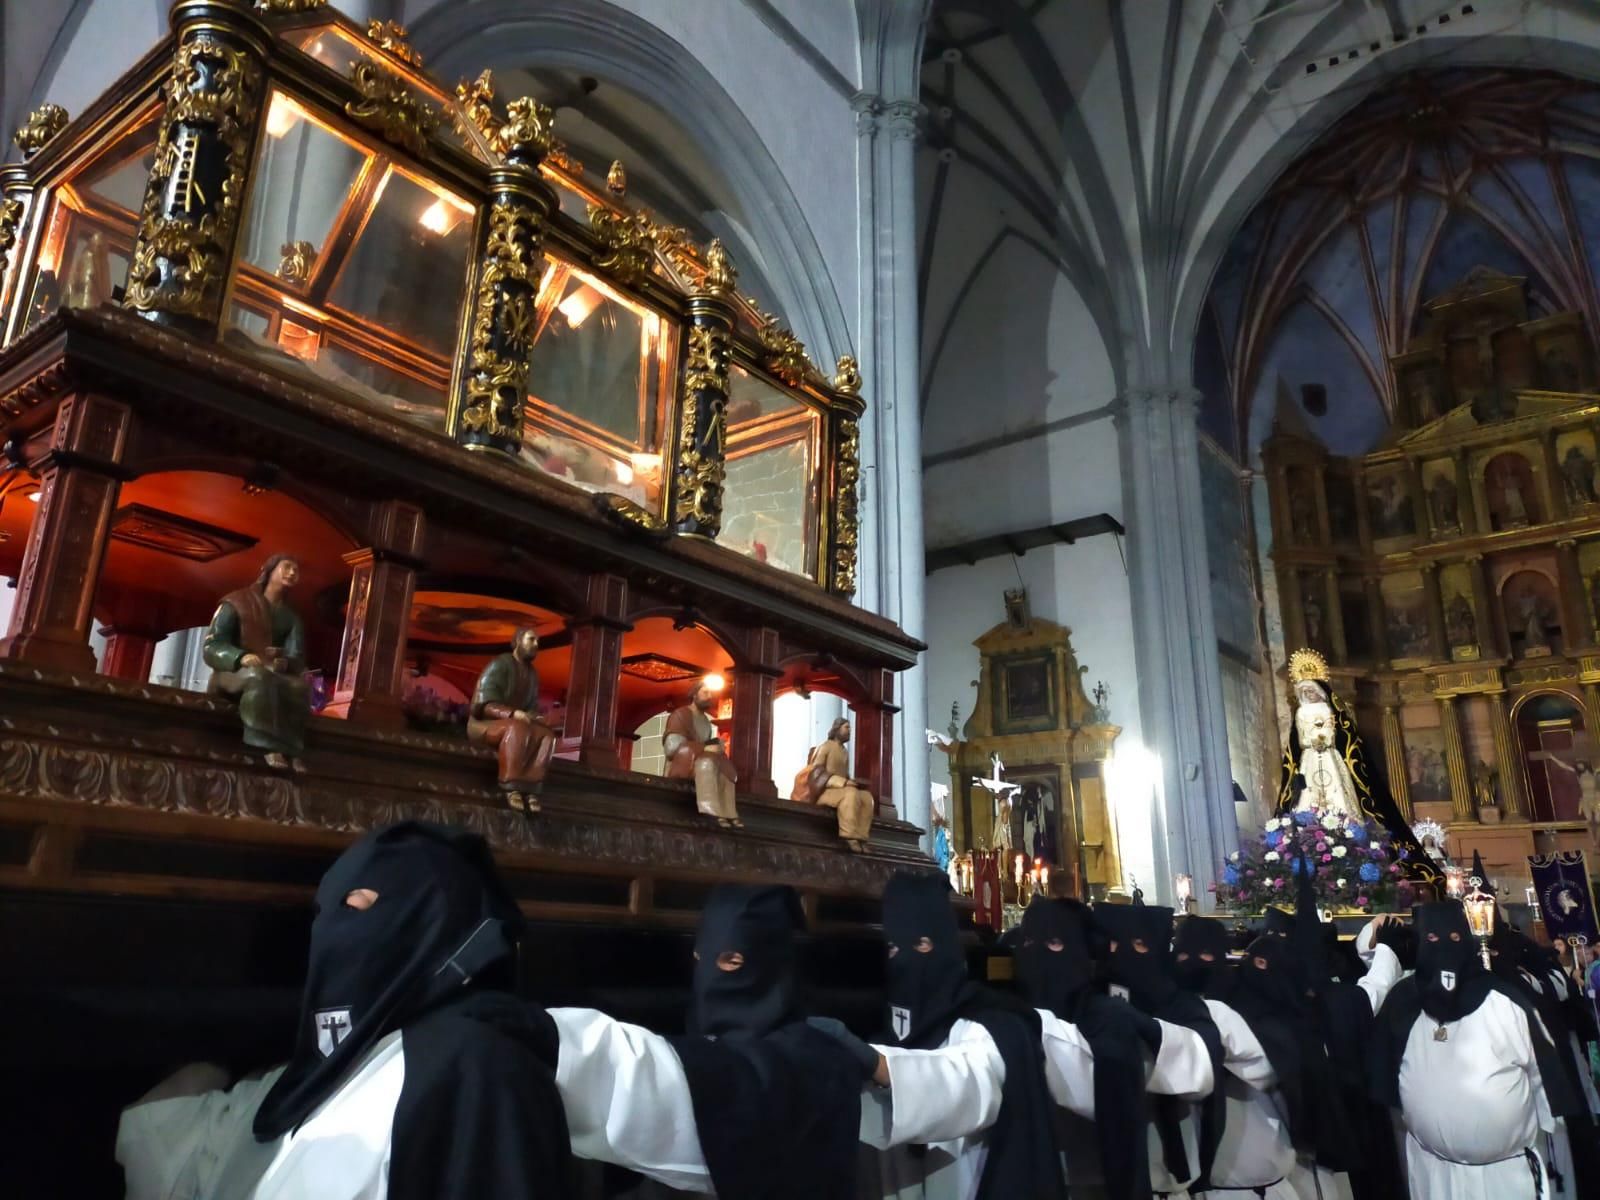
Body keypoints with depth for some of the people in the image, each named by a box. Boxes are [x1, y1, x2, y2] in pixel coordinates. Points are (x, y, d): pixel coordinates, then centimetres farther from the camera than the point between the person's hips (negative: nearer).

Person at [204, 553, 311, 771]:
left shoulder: (291, 618, 15)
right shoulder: (236, 603, 3)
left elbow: (297, 658, 0)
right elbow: (211, 647, -8)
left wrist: (284, 663, -26)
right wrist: (242, 657, -29)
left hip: (275, 678, 3)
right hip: (232, 674, -3)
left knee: (300, 685, -32)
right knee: (259, 676, -39)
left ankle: (291, 751, -41)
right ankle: (271, 747, -49)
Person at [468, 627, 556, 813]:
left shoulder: (532, 674, 13)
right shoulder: (500, 664, -11)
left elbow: (532, 707, 14)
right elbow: (484, 705, -20)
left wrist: (534, 717, -11)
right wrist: (513, 714, -35)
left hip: (515, 725, 7)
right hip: (483, 723, -7)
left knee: (547, 734, -22)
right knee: (517, 728, -39)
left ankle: (530, 789, -34)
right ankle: (512, 787, -40)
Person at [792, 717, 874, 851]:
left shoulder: (844, 753, 20)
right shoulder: (825, 747, -3)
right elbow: (816, 774, -14)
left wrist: (852, 782, -5)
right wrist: (843, 782, -23)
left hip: (840, 789, 7)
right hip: (824, 791, -7)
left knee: (867, 796, -19)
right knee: (851, 793, -34)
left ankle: (860, 838, -27)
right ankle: (850, 837, -39)